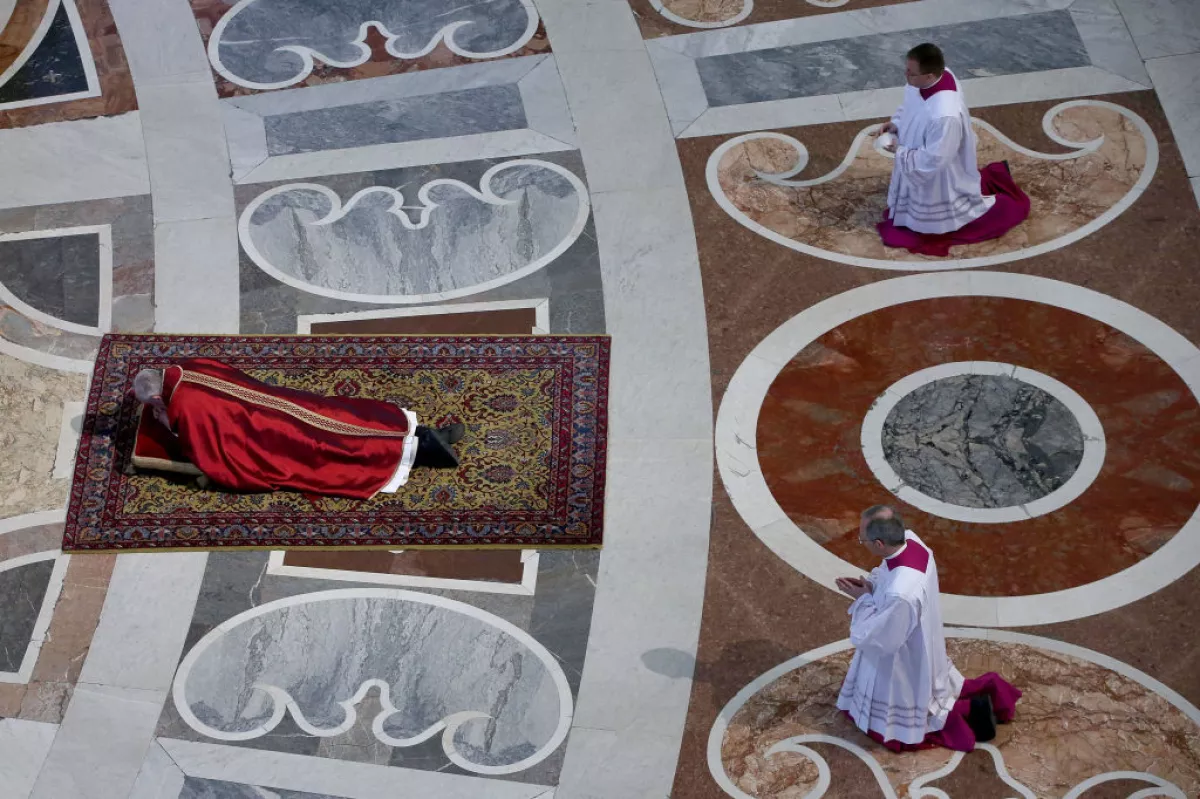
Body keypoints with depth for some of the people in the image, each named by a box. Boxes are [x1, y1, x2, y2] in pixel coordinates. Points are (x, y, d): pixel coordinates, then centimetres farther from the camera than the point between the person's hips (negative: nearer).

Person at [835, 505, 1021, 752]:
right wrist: (870, 585, -11)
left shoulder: (900, 595, -44)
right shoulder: (910, 540, -20)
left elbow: (880, 639, -27)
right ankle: (983, 690, 25)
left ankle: (968, 711, 11)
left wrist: (863, 599, -17)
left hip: (904, 664, -8)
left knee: (893, 727, 16)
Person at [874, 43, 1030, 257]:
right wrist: (895, 124, -10)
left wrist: (900, 151, -20)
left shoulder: (945, 115, -43)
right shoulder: (926, 81, -20)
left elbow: (933, 161, -31)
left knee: (935, 219, 18)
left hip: (938, 177, -8)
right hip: (923, 161, 8)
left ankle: (991, 179, 27)